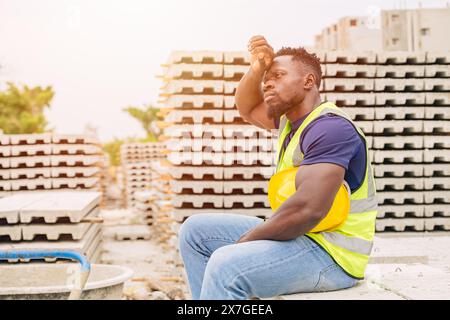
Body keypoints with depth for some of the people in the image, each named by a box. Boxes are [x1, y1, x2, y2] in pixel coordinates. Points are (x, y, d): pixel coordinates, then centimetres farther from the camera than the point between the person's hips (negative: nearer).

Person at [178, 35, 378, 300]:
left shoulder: (329, 127, -19)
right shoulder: (292, 118, 12)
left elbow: (308, 209, -30)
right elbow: (248, 109, 29)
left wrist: (247, 240, -16)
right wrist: (257, 69, 8)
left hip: (333, 255, -10)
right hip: (297, 234, 10)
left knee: (226, 265, -33)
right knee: (196, 230, 10)